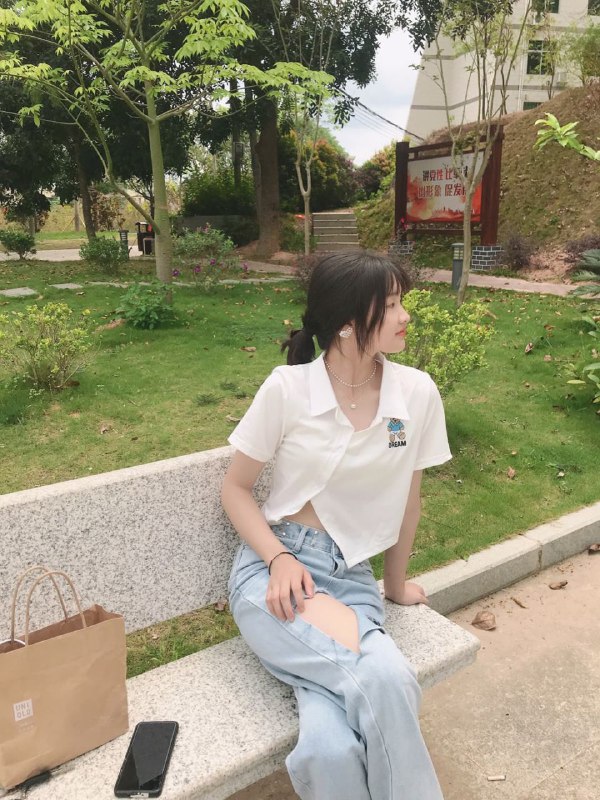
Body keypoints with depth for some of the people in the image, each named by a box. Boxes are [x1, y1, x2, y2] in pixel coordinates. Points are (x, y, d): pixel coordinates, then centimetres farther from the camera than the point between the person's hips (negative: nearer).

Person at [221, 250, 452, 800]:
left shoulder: (417, 393, -4)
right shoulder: (287, 388, -10)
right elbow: (236, 489, 1)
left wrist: (396, 581, 21)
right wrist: (279, 559, -14)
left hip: (353, 576, 2)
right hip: (274, 568, -1)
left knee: (332, 746, -27)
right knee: (386, 680, -29)